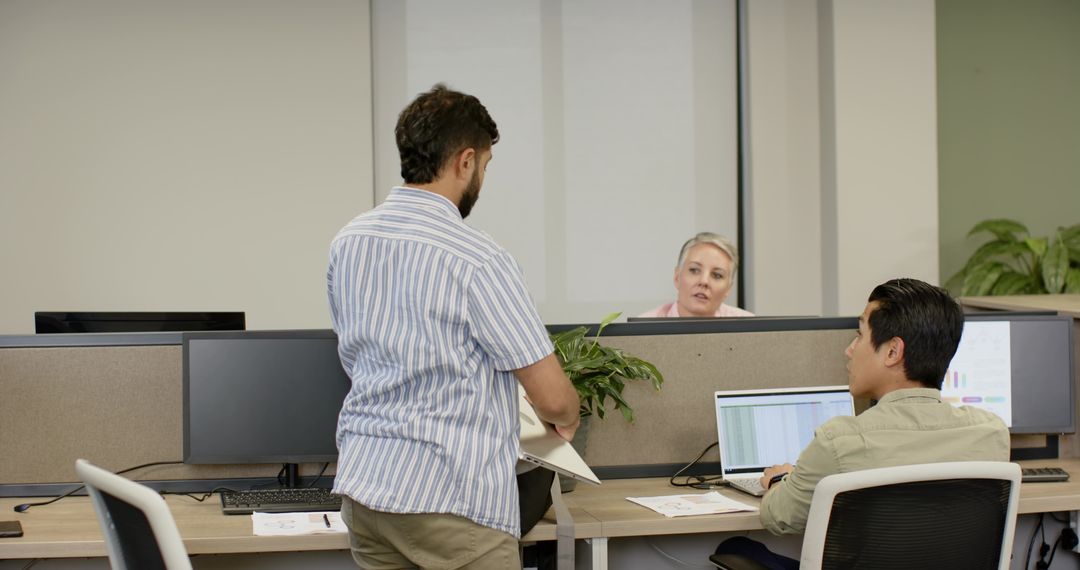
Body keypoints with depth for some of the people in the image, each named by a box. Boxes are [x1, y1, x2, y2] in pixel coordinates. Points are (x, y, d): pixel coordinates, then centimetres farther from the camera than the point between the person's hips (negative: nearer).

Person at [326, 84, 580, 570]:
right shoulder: (477, 260, -16)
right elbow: (552, 397, -13)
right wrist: (565, 420, 10)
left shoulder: (347, 242, 5)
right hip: (449, 501, -7)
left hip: (361, 482, 7)